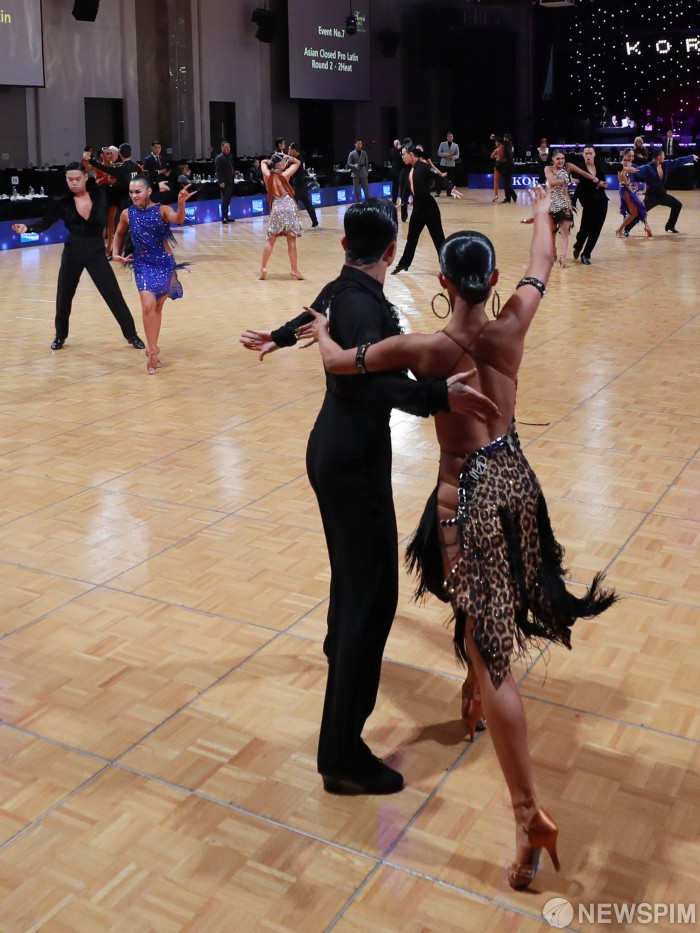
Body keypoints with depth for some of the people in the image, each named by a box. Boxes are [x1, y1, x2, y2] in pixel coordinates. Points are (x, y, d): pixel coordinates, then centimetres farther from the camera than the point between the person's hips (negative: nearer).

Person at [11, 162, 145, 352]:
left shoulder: (98, 194, -4)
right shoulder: (63, 202, -4)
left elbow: (101, 222, -6)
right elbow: (45, 222, -8)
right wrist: (28, 228, -23)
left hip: (96, 251, -1)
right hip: (72, 252, 1)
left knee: (113, 294, -2)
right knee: (63, 295, 7)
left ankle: (131, 335, 9)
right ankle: (60, 336, 26)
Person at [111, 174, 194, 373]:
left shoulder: (161, 210, -11)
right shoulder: (127, 214, -3)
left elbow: (178, 219, -31)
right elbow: (119, 234, 16)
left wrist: (181, 203, -50)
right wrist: (115, 253, 3)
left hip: (165, 263, 0)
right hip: (142, 265, 0)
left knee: (157, 307, 12)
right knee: (148, 306, -17)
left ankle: (152, 348, 28)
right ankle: (153, 351, -10)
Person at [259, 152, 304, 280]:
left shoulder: (267, 175, 3)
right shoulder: (284, 175, -6)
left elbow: (263, 162, 24)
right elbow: (297, 162, 6)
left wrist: (271, 160, 18)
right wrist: (287, 157, 7)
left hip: (276, 209, 3)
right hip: (289, 208, -3)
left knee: (271, 240, 9)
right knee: (291, 241, -1)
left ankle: (263, 268, 9)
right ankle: (294, 270, 1)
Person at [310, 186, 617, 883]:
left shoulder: (423, 349, -15)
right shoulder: (511, 327, -4)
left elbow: (336, 362, -3)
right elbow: (542, 266, 17)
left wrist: (322, 328, 20)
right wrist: (541, 212, 36)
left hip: (468, 492, -5)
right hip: (516, 479, 6)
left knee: (490, 654, -4)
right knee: (491, 630, 30)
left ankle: (530, 814, -2)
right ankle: (477, 698, 55)